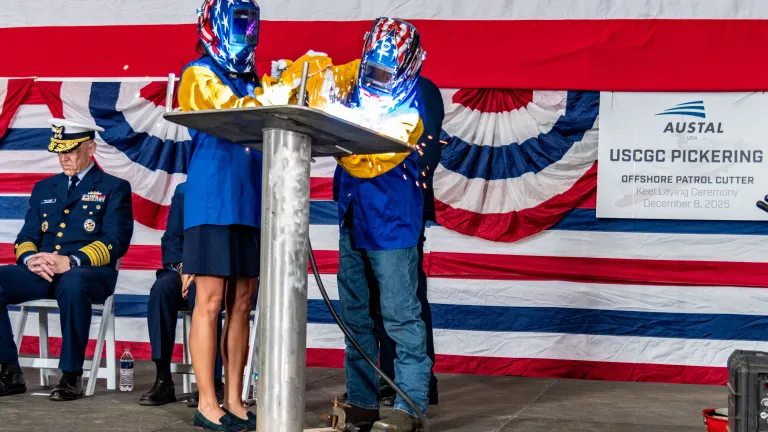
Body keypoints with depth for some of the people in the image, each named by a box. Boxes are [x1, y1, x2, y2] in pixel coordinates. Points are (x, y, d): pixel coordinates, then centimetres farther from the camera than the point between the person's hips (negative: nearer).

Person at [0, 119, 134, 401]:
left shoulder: (114, 188, 7)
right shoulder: (44, 189, 23)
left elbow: (115, 242, -5)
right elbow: (26, 237, 17)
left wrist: (71, 262, -21)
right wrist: (30, 259, -10)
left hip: (88, 273, -5)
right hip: (42, 272, 5)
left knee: (72, 285, -40)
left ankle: (71, 376, -27)